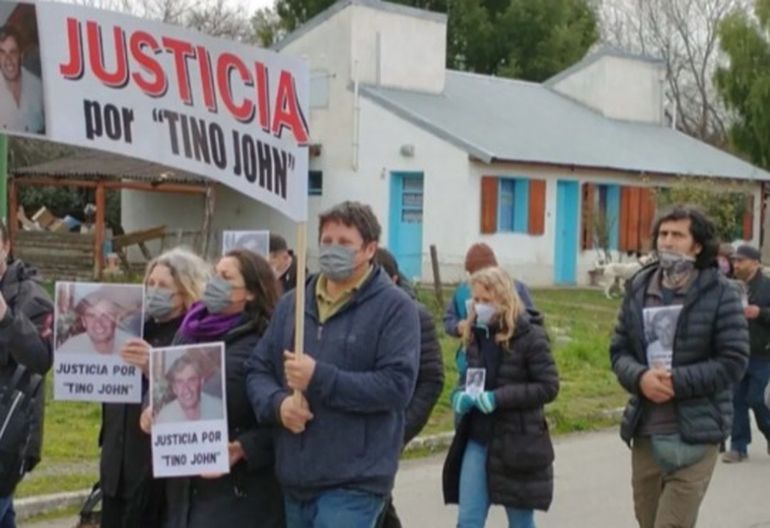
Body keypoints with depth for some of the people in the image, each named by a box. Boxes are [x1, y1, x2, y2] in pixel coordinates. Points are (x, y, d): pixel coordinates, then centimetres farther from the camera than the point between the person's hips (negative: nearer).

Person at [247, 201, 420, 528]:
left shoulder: (394, 307, -5)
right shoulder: (292, 303, 13)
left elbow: (397, 385, -15)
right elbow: (258, 370, 13)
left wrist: (319, 378, -18)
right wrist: (278, 403, -9)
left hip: (354, 483, -6)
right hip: (295, 479, 7)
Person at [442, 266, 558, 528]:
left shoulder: (529, 335, -11)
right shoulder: (475, 334, 6)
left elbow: (548, 387, -14)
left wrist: (498, 398, -22)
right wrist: (461, 395, -5)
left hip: (517, 442, -5)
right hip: (477, 439, 5)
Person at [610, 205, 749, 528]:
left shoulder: (719, 293, -7)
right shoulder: (639, 288, 7)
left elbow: (733, 361, -10)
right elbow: (619, 350, 9)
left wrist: (677, 382, -18)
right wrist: (640, 377, -13)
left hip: (694, 436, -5)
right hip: (645, 432, 5)